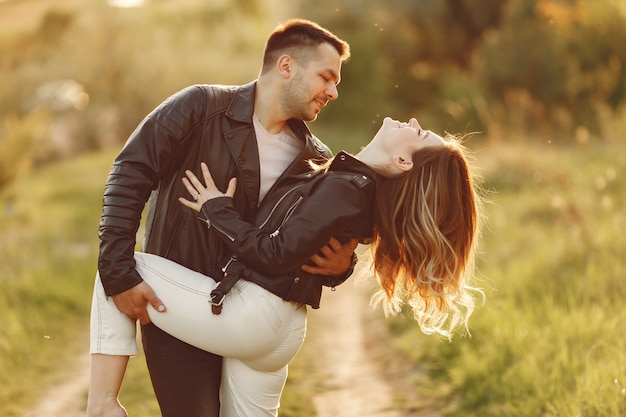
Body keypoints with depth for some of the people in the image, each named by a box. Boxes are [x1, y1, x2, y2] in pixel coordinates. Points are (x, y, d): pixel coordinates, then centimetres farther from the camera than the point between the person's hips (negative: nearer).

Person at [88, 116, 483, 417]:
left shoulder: (343, 189, -20)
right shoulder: (368, 189, 7)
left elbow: (274, 254, -21)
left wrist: (217, 210, -9)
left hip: (246, 315, -9)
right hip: (281, 330, 9)